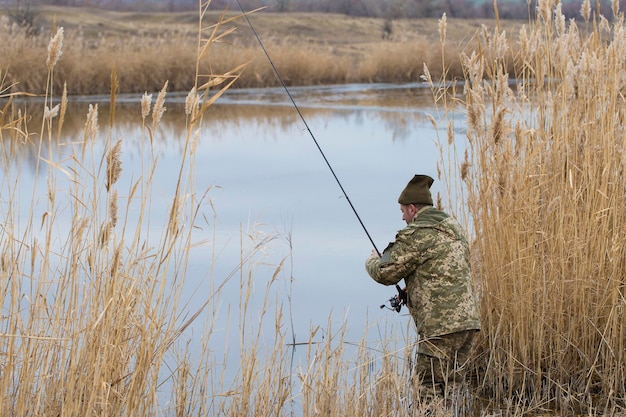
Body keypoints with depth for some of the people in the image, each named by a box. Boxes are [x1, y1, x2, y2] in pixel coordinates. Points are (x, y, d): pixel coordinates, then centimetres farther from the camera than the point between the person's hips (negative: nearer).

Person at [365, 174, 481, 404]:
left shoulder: (415, 235, -9)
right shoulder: (454, 228, 18)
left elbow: (385, 273, -4)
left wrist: (373, 260, 18)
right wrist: (408, 291, 24)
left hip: (440, 326, -9)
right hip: (467, 320, 9)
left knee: (431, 393, -4)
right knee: (451, 390, 13)